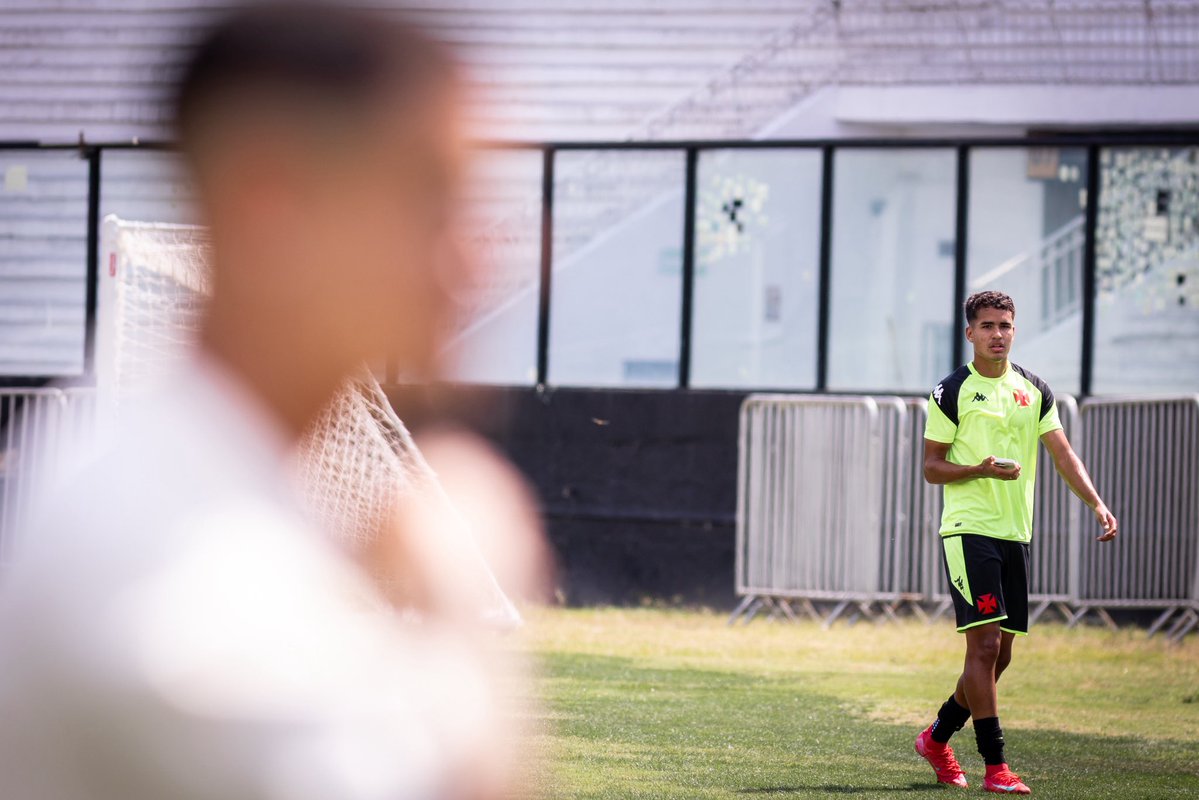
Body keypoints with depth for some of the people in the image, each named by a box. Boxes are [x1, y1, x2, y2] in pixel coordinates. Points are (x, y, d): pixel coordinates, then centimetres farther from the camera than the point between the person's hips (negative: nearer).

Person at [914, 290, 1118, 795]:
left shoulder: (1034, 390, 11)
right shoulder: (952, 392, -3)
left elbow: (1062, 453, 8)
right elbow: (931, 467, -1)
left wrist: (1097, 504, -5)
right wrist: (980, 470, -18)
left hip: (1015, 533, 6)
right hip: (969, 530, -6)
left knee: (999, 654, 8)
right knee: (985, 644, -13)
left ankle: (937, 737, 27)